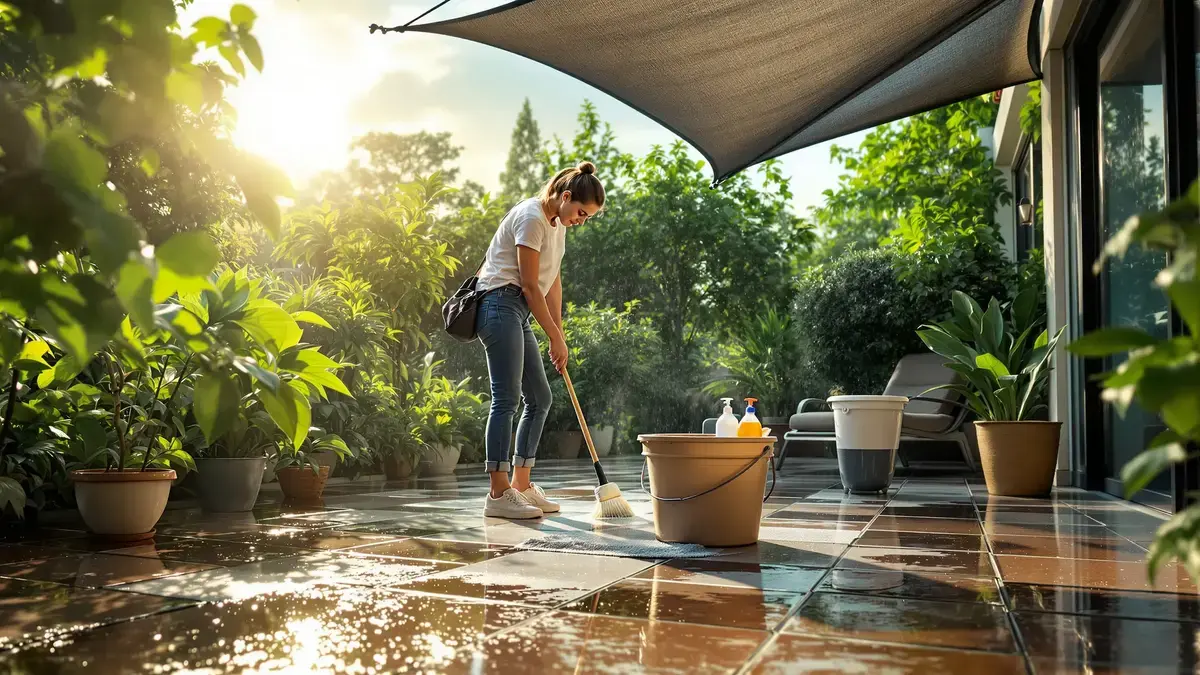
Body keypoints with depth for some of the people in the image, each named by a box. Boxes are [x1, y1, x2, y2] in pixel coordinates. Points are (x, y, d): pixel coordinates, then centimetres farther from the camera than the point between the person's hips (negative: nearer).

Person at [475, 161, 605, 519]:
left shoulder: (558, 223, 15)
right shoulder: (531, 218, -15)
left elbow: (552, 281, 17)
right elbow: (530, 286, -16)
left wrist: (558, 333, 11)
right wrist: (556, 338, -11)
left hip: (519, 313, 10)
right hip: (501, 304, -10)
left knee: (540, 399, 8)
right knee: (506, 398, -14)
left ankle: (521, 485, 14)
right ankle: (498, 493, -12)